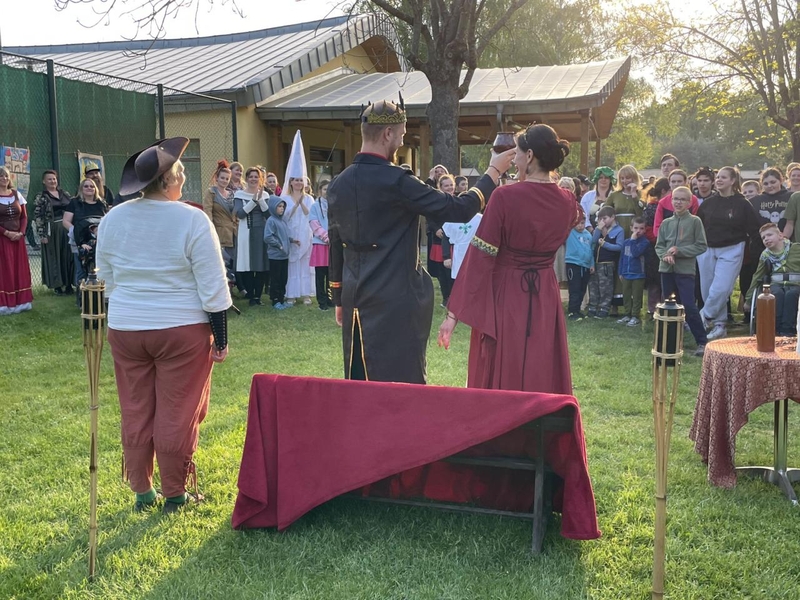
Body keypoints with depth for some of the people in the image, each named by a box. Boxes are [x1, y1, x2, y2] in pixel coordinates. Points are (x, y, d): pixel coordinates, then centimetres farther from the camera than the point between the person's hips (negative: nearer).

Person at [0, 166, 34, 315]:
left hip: (18, 238, 4)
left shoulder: (17, 194, 8)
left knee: (20, 269, 6)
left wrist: (21, 232, -6)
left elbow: (24, 216, 8)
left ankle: (21, 301, 14)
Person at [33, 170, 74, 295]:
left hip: (66, 230, 4)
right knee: (54, 257, 3)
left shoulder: (65, 194, 11)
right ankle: (57, 285, 10)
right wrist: (42, 234, -13)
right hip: (51, 231, -4)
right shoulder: (40, 197, -2)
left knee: (68, 256, 5)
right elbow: (38, 216, -7)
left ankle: (68, 284, 13)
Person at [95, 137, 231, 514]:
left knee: (135, 412, 14)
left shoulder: (113, 219, 1)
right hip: (181, 329, -4)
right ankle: (174, 494, 17)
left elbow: (106, 280, 10)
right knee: (177, 414, 6)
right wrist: (220, 338, -5)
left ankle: (142, 492, 25)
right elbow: (212, 287, -13)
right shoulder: (192, 220, -14)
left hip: (125, 328, 5)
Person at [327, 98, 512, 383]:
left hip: (355, 297, 7)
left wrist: (339, 299, 22)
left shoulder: (338, 184, 6)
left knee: (359, 381, 15)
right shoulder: (395, 181, -15)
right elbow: (458, 210, -14)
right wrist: (494, 171, -1)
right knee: (401, 382, 1)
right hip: (395, 299, -7)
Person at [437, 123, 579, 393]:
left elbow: (479, 257, -17)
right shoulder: (567, 202, -1)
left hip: (504, 299, -5)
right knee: (544, 382, 15)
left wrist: (454, 312, -14)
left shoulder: (505, 197, -17)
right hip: (545, 300, 5)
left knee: (499, 384, 8)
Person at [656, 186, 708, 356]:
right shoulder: (666, 223, 9)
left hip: (685, 270, -4)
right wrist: (665, 255, -11)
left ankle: (702, 342, -1)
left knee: (689, 307, -9)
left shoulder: (695, 221, -2)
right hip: (667, 269, 5)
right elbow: (659, 246, 10)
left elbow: (701, 246, -5)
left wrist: (679, 251, -13)